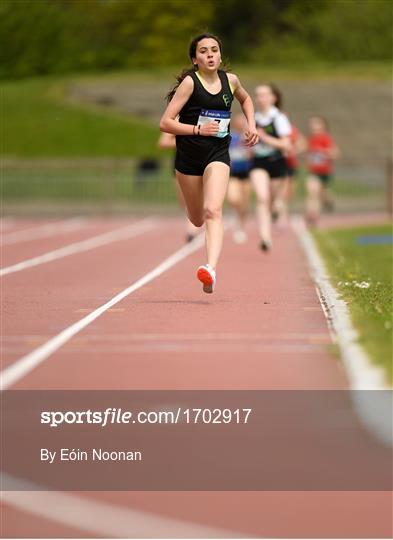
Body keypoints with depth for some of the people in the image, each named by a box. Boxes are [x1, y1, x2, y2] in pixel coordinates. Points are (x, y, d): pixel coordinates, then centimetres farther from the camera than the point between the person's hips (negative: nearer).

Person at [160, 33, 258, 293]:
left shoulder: (230, 80, 3)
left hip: (218, 154, 0)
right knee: (197, 220, 14)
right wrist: (197, 129, -22)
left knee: (213, 211, -22)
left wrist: (251, 125, 12)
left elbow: (245, 99, 28)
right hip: (188, 156, 0)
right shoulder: (190, 82, -9)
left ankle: (212, 268, -36)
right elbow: (165, 123, -13)